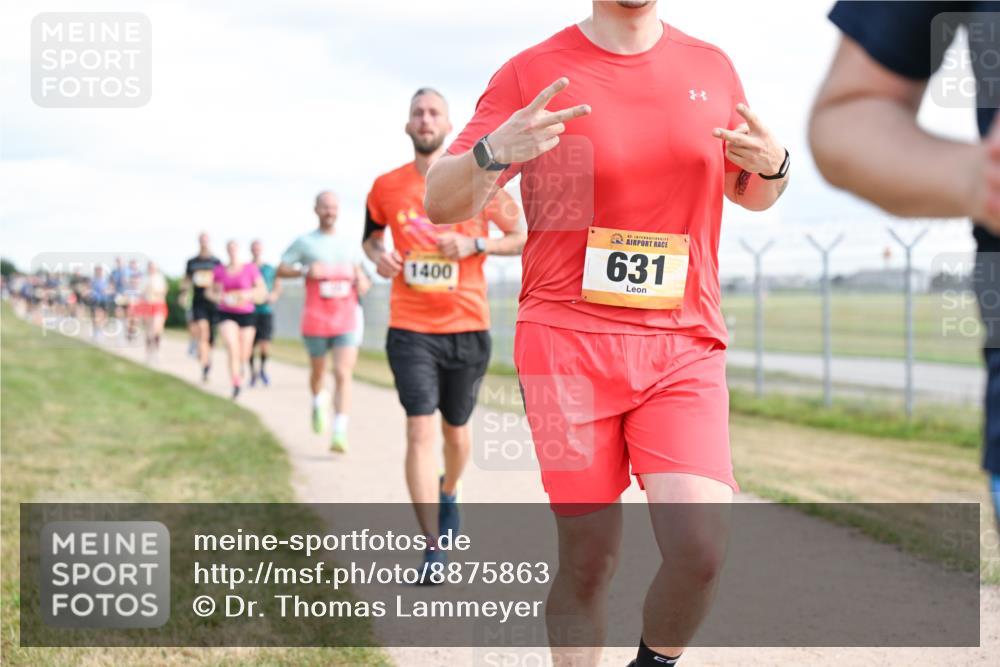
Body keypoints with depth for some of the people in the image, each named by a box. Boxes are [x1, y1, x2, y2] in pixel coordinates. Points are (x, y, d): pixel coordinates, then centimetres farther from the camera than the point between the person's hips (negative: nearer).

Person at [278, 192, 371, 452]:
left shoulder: (348, 245, 14)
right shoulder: (304, 242, 3)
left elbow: (359, 273, 25)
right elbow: (280, 270, 1)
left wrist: (363, 282, 2)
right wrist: (305, 270, -15)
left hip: (347, 320, 1)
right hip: (316, 320, -1)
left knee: (343, 374, -13)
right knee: (318, 371, 14)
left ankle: (340, 434, -18)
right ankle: (319, 402, 49)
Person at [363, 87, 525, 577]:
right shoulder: (386, 187, 3)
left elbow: (521, 237, 3)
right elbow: (371, 236, 20)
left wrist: (474, 244, -13)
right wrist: (378, 256, -2)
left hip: (468, 327, 0)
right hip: (410, 329, 0)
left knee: (455, 428, 15)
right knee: (420, 431, -13)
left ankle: (449, 493, 49)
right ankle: (433, 551, -11)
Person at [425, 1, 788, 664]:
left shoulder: (710, 67, 11)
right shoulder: (532, 74, 0)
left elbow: (750, 192, 24)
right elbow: (440, 203, -3)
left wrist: (772, 164, -1)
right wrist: (494, 152, -25)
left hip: (684, 348, 2)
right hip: (567, 341, -2)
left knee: (701, 546, -14)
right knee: (588, 559, -2)